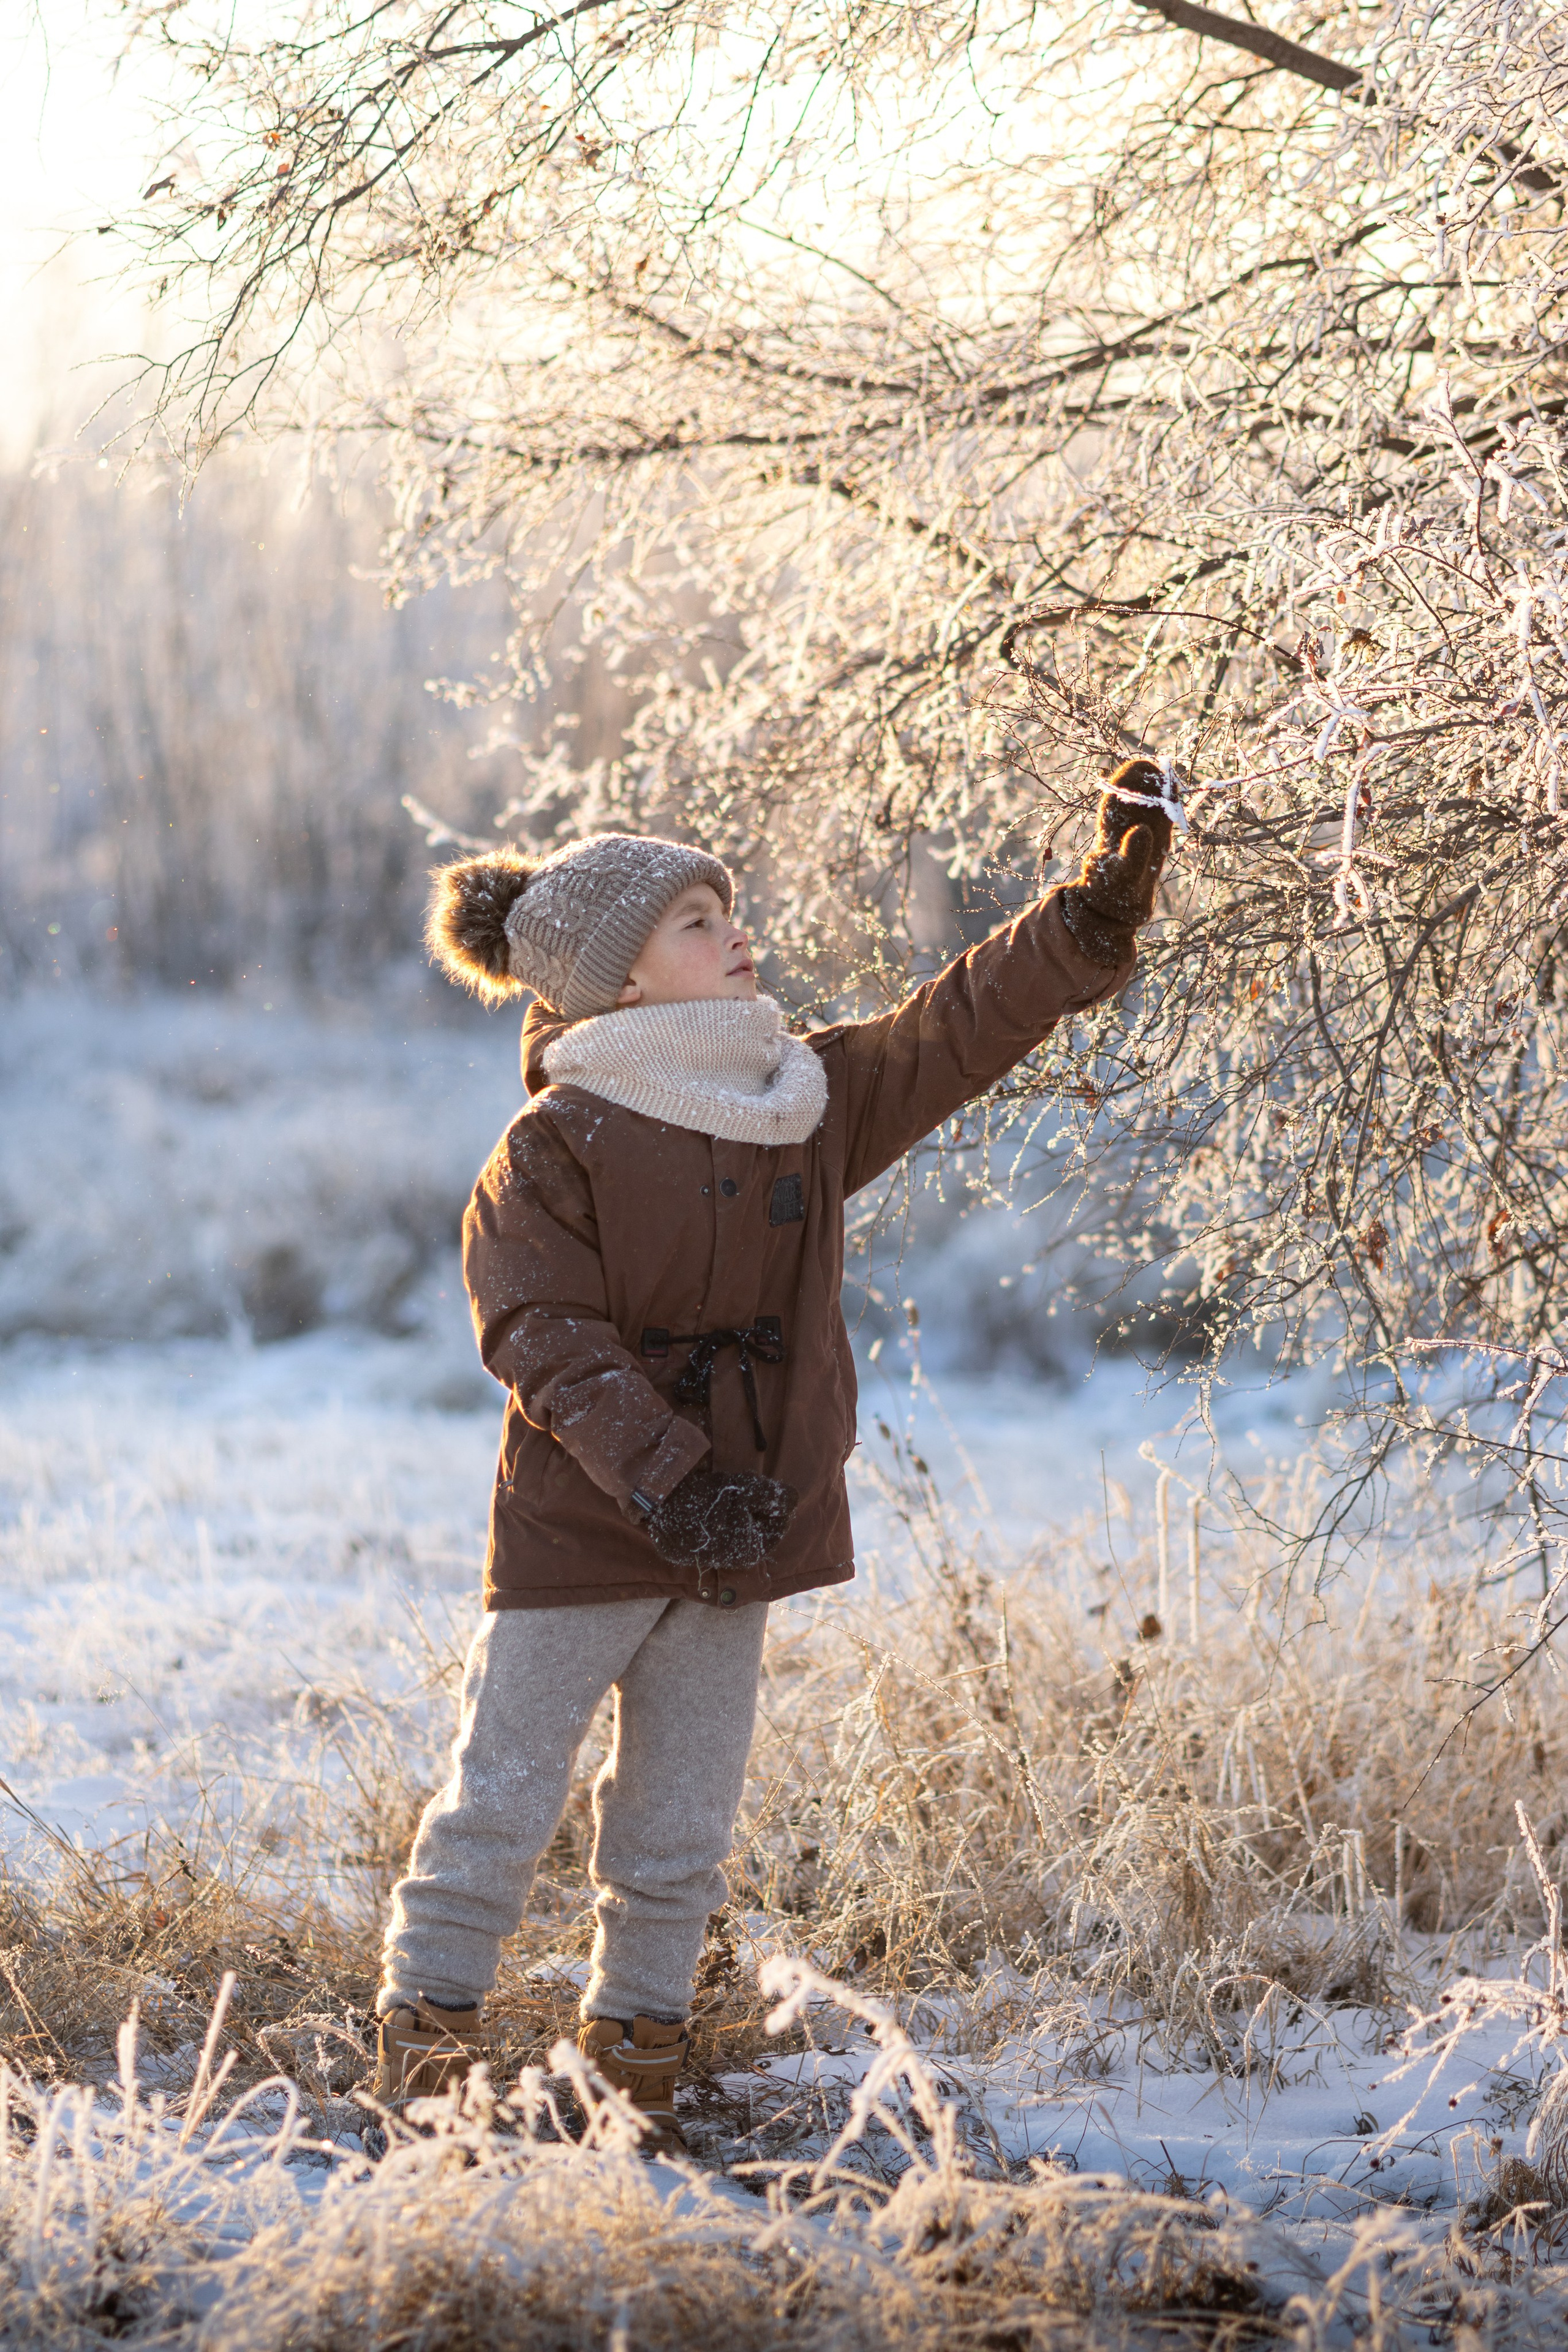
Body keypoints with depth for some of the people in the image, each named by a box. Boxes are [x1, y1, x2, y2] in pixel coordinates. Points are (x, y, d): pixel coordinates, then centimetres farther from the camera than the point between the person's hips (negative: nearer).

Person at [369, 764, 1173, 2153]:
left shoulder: (814, 1099, 8)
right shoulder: (558, 1142, -11)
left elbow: (969, 1022, 9)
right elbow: (546, 1336, -17)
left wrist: (1106, 903, -1)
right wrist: (660, 1477, -27)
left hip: (738, 1531, 6)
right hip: (579, 1530, -6)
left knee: (682, 1831, 12)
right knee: (504, 1799, -1)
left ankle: (636, 2062, 24)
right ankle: (425, 2057, 9)